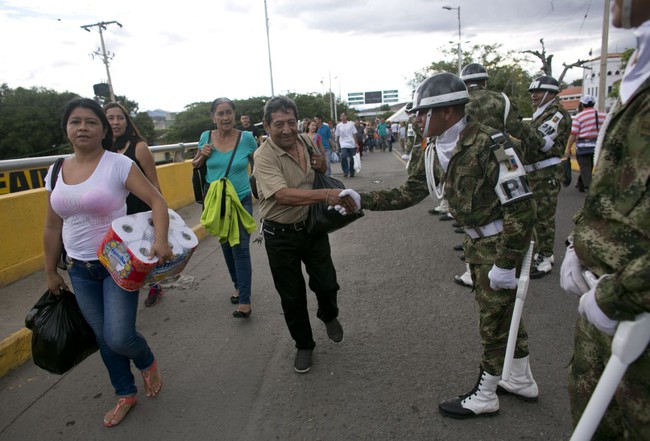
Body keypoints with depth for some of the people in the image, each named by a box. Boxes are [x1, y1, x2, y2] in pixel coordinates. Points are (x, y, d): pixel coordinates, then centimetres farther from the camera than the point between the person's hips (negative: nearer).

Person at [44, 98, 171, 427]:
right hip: (80, 270, 5)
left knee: (119, 338, -10)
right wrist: (50, 272, 15)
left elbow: (156, 201, -17)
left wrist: (160, 239, -34)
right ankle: (126, 394, 35)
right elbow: (53, 227, 11)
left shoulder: (119, 164, -11)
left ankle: (147, 362, 26)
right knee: (103, 339, 13)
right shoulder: (57, 172, 4)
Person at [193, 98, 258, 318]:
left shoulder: (246, 137, -9)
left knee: (241, 247, -9)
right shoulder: (206, 137, -2)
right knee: (226, 245, 16)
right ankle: (238, 285, 37)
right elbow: (195, 165, 11)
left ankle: (244, 302, -3)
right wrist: (202, 155, -10)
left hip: (242, 200, -3)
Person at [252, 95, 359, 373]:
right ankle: (304, 345, 33)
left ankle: (329, 316, 44)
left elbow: (322, 174, 17)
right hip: (280, 235, -4)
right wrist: (326, 195, -46)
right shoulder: (264, 157, -20)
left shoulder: (307, 142, -1)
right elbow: (283, 195, -35)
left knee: (326, 284, 9)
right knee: (292, 296, 10)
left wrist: (322, 165, -7)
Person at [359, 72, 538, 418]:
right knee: (504, 311, 22)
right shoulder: (438, 152, 1)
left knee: (493, 319, 6)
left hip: (501, 243, -8)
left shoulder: (488, 144, -25)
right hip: (478, 242, 8)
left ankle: (483, 397, 27)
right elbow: (407, 193, 5)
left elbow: (521, 206, -26)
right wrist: (360, 200, -2)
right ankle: (522, 381, 43)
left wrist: (504, 263, -24)